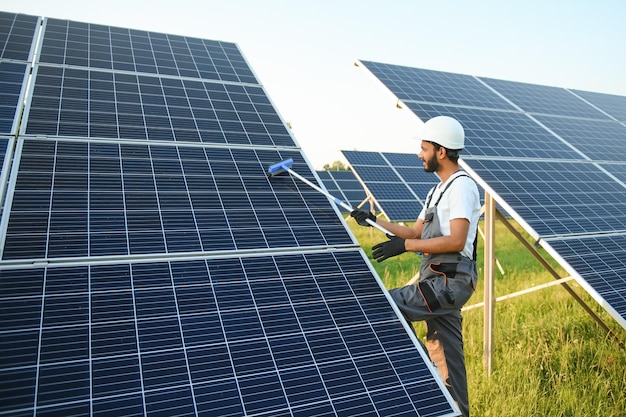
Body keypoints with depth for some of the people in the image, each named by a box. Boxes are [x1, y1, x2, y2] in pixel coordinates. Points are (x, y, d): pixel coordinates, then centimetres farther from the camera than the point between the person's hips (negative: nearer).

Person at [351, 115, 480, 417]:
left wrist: (404, 246, -23)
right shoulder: (439, 190, 18)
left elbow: (456, 241, -23)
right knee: (446, 360, 13)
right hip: (439, 282, 9)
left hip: (449, 282, -9)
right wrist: (375, 222, 15)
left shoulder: (462, 186, -12)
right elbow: (416, 233, 20)